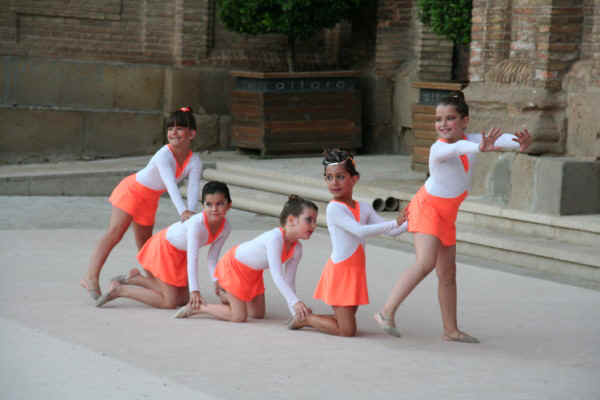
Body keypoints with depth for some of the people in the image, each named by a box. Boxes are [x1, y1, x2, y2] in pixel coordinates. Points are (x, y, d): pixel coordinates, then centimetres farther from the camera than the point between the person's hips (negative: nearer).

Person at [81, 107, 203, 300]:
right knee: (115, 232, -16)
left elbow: (193, 187, -26)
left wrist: (190, 211, -44)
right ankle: (91, 277, -23)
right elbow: (170, 183, -44)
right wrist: (182, 211, -56)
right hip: (132, 190, -6)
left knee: (144, 243, 13)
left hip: (149, 199, 6)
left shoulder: (194, 161, -14)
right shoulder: (164, 155, -32)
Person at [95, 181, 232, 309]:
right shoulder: (197, 224, -36)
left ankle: (135, 278, 20)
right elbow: (192, 258, -40)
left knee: (183, 299, 12)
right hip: (163, 249, -8)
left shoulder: (225, 228, -14)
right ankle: (118, 289, -2)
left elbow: (212, 259, -6)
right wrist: (194, 290, -45)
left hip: (179, 254, 8)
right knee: (169, 302, -10)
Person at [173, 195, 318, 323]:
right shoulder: (275, 238, -37)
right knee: (239, 317, -9)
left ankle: (226, 296, 36)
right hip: (232, 265, -9)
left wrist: (296, 312, -11)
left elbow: (289, 281, -5)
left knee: (258, 314, 14)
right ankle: (197, 307, 7)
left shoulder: (297, 249, -12)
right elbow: (277, 276, -42)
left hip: (253, 272, 9)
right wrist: (296, 302, -49)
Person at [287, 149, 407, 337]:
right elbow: (360, 231, -27)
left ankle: (306, 316, 25)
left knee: (346, 325, 11)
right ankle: (304, 318, 9)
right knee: (347, 330, -7)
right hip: (340, 270, -7)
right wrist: (394, 223, -29)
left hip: (355, 272, 7)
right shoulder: (334, 208, -15)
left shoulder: (364, 207, 8)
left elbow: (390, 231, 9)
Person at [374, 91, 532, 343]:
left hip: (447, 215, 7)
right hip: (427, 207, -7)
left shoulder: (470, 139, -8)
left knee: (448, 274, 12)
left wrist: (519, 143, -46)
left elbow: (499, 139, -23)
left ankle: (451, 329, 20)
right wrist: (480, 148, -71)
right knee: (425, 263, -25)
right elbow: (457, 148, -49)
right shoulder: (438, 149, -26)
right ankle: (387, 312, -22)